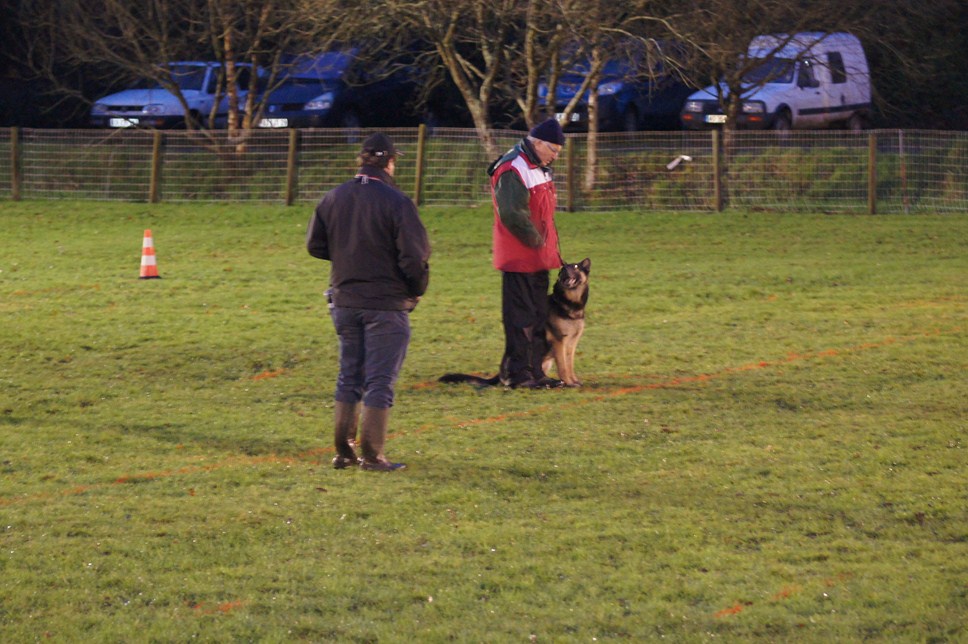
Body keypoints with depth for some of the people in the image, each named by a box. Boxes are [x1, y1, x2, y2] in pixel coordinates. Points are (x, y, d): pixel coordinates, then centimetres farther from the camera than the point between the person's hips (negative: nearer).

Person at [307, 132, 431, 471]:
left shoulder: (332, 198, 1)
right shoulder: (396, 202, -15)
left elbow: (315, 245, 8)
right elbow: (414, 255, -16)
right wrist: (417, 290, 1)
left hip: (344, 301, 5)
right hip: (386, 304, -5)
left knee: (349, 376, 16)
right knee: (380, 380, 2)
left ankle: (343, 450, 18)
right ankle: (372, 454, 2)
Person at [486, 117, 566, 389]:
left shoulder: (540, 168, 15)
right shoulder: (512, 171, -19)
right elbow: (513, 215, -27)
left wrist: (548, 245, 12)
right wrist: (536, 241, -16)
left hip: (538, 256, 10)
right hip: (519, 258, -10)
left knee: (539, 316, 14)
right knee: (520, 317, -4)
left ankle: (535, 371, 22)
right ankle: (516, 373, 1)